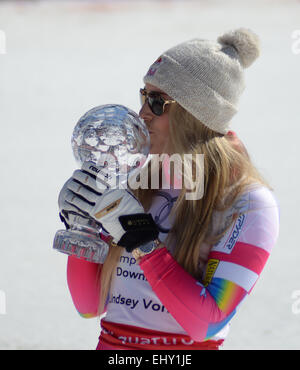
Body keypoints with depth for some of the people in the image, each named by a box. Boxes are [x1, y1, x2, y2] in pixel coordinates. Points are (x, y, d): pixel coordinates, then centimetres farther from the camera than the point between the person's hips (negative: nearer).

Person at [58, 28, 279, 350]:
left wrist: (139, 238, -15)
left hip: (186, 347, -4)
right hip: (111, 342, 4)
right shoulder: (131, 184, 7)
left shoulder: (249, 205, -5)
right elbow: (90, 306, 9)